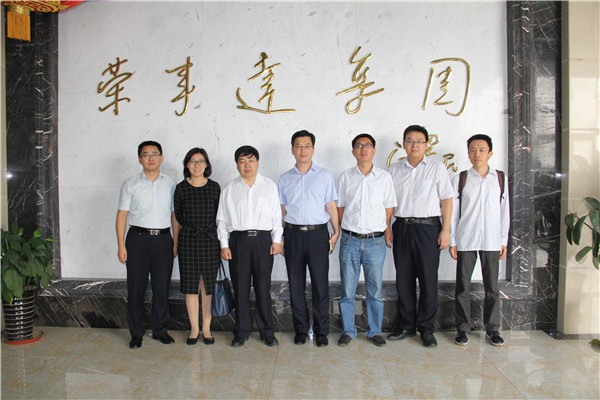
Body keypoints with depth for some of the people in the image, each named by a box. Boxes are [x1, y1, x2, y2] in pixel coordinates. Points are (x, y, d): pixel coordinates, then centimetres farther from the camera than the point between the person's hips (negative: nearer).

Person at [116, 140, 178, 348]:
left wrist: (176, 242, 4)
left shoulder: (170, 184, 8)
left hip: (163, 239, 1)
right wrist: (121, 245, -4)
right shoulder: (130, 185, 5)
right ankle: (136, 333, 18)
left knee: (162, 287, 6)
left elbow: (175, 214, 9)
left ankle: (160, 330, 21)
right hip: (138, 238, -1)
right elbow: (122, 215, 3)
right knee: (136, 288, 4)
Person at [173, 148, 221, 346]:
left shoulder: (214, 187, 4)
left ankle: (206, 328, 15)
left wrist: (208, 230, 4)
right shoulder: (181, 188, 2)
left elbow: (218, 215, 8)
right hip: (188, 240, 0)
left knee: (208, 286, 3)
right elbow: (178, 215, 9)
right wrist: (193, 229, 7)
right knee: (191, 285, 5)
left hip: (210, 240, 0)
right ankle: (194, 329, 17)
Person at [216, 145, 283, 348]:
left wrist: (277, 240, 0)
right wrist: (224, 244, 2)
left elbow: (277, 215, 7)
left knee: (263, 287, 4)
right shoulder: (229, 189, 9)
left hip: (263, 240, -1)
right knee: (240, 288, 6)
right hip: (238, 240, 1)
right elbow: (222, 219, 9)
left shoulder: (269, 186, 7)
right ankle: (241, 331, 19)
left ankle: (267, 331, 18)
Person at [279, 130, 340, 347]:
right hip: (293, 234, 2)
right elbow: (282, 209, 12)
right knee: (296, 284, 7)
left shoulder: (325, 175, 7)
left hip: (318, 233, -1)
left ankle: (321, 331, 13)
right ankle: (300, 329, 20)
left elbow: (331, 207, 5)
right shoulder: (285, 178, 11)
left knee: (320, 284, 0)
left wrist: (336, 233, -3)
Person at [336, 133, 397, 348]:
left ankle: (375, 331, 23)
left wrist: (386, 229, 2)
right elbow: (340, 206, 10)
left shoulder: (384, 177, 4)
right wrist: (344, 230, 6)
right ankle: (347, 330, 20)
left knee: (375, 290, 7)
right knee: (347, 289, 6)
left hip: (375, 241, 0)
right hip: (349, 240, 1)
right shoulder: (346, 177, 6)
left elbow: (389, 207, 9)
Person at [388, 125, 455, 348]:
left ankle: (426, 329, 13)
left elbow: (447, 200, 2)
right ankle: (406, 326, 20)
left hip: (428, 227, -3)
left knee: (428, 279, 0)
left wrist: (446, 230, -6)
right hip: (402, 227, 3)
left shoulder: (437, 168, 4)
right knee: (403, 279, 7)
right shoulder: (394, 170, 12)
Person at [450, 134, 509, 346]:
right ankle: (463, 328, 16)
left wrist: (504, 241, 7)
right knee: (463, 286, 4)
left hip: (491, 240, 1)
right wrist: (452, 241, 0)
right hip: (466, 240, -1)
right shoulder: (460, 179, 2)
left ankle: (492, 329, 21)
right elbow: (453, 212, 3)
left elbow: (504, 211, 9)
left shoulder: (500, 178, 6)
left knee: (492, 286, 6)